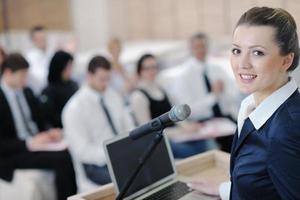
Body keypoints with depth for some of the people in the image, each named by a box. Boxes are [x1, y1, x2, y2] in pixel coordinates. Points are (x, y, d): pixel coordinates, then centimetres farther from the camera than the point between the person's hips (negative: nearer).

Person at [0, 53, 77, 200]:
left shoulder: (27, 92, 10)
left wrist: (49, 133, -4)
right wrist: (29, 144, -24)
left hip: (37, 142, 7)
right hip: (14, 154, -6)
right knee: (62, 159, -28)